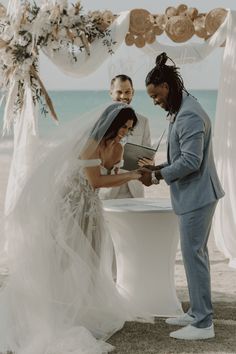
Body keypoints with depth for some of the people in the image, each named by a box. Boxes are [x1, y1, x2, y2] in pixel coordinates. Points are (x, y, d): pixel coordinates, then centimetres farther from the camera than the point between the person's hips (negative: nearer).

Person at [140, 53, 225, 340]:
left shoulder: (189, 115, -21)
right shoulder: (181, 111, 12)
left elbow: (190, 161, -24)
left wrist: (157, 175, -15)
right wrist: (159, 168, 7)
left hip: (196, 196, -11)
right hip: (193, 195, 11)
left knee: (194, 255, -5)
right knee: (196, 254, 16)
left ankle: (203, 324, 1)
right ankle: (197, 312, 28)